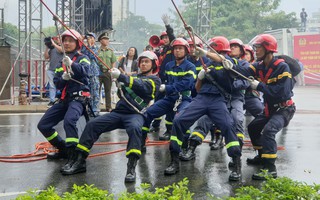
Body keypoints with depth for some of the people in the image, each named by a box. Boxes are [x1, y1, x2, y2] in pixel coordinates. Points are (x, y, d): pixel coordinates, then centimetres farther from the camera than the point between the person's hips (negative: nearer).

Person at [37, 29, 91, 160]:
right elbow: (57, 84, 10)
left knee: (69, 120, -35)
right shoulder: (61, 63, 20)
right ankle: (64, 149, 14)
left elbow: (83, 71, -20)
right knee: (43, 125, 1)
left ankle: (74, 154, -36)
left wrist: (72, 64, -40)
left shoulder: (82, 59, 3)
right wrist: (63, 78, -12)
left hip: (78, 97, -7)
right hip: (64, 99, 7)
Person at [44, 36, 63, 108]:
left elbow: (61, 50, -17)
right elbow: (46, 57, 14)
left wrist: (53, 43, -13)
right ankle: (52, 101, 4)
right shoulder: (51, 48, 20)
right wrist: (47, 48, 4)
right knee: (52, 86, 3)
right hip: (51, 70, 5)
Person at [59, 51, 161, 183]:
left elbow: (141, 86, -16)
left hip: (135, 114, -6)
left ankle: (131, 168, -41)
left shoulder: (154, 80, 6)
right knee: (92, 125, -10)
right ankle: (79, 160, -7)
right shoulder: (135, 77, 26)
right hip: (119, 111, 6)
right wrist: (120, 85, 1)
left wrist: (121, 76, -26)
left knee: (134, 128, -39)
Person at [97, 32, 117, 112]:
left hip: (108, 72, 3)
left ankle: (108, 107, 12)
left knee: (108, 90, 6)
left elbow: (114, 62, 11)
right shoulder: (97, 51, 1)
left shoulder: (111, 51, 11)